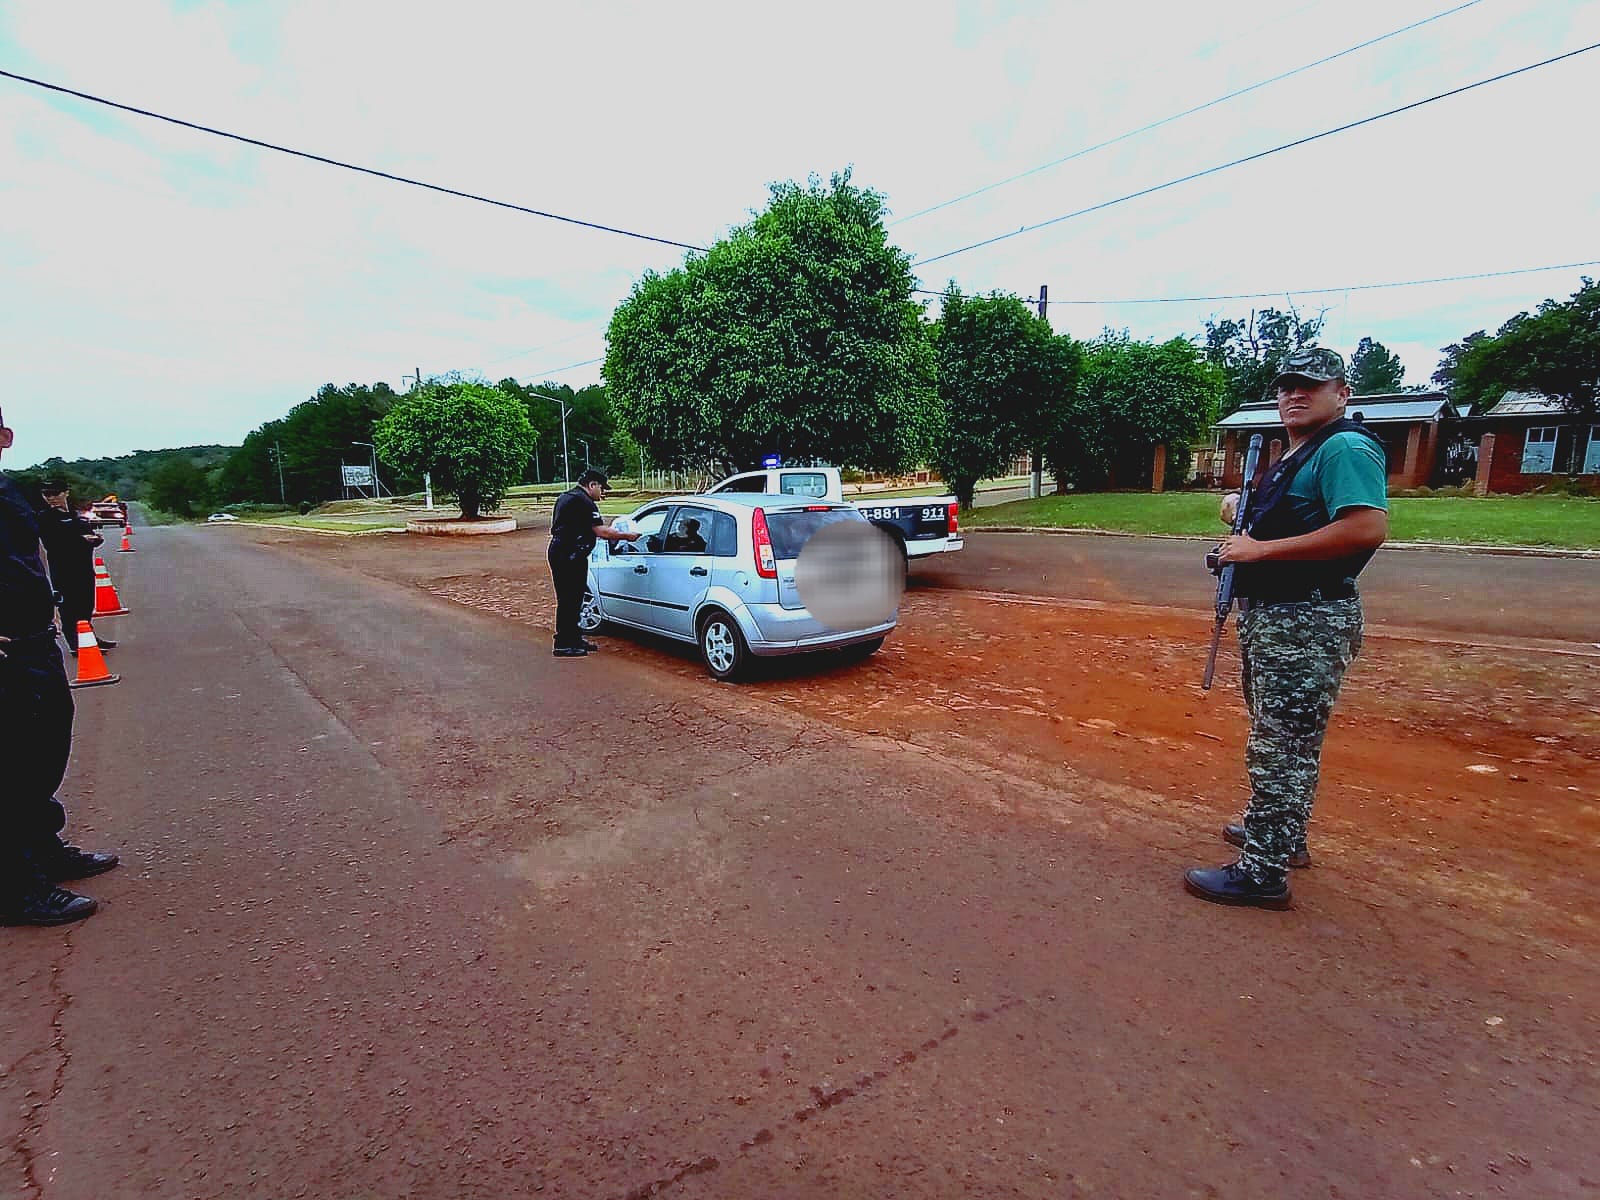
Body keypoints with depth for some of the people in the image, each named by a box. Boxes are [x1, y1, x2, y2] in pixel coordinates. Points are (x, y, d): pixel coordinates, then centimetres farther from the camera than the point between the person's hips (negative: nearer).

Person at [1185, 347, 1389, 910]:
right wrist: (1243, 507, 8)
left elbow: (1367, 527, -28)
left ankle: (1262, 871, 4)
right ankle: (1282, 834, 38)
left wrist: (1260, 549, -24)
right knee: (1279, 738, 22)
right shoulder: (1294, 457, 17)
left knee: (1279, 747, -5)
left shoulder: (1346, 448, -14)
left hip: (1307, 624, -11)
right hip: (1269, 615, 11)